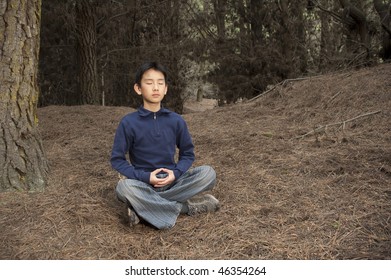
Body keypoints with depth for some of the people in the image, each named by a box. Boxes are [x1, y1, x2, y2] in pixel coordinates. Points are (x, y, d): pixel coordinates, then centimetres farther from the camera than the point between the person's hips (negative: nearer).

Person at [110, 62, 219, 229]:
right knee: (124, 188, -36)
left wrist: (176, 173, -11)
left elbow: (187, 154, 9)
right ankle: (185, 206, -21)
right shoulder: (129, 123, -7)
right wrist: (145, 177, -16)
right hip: (143, 183, -2)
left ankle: (143, 206, -21)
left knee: (208, 173, -22)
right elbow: (117, 159, -4)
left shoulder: (176, 120, 0)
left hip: (172, 181, 3)